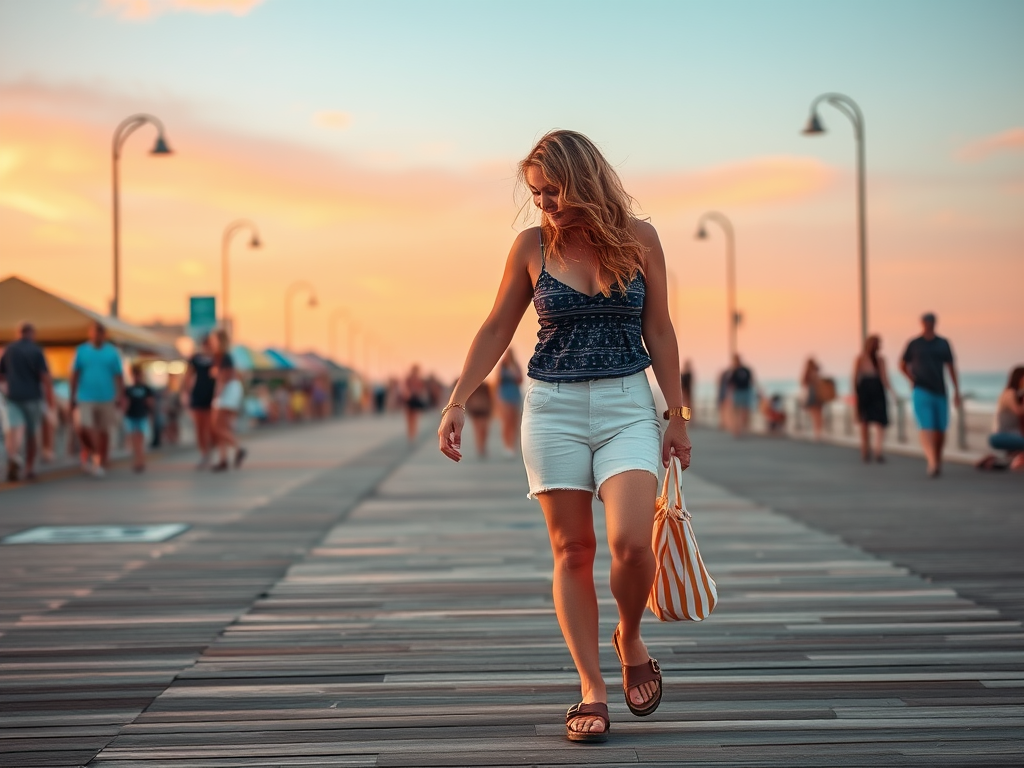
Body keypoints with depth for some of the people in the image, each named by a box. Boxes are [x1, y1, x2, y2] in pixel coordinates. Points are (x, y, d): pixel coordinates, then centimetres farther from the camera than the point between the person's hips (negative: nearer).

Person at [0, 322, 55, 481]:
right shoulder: (36, 350, -6)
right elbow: (45, 375, -14)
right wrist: (50, 396, -8)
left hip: (13, 396, 2)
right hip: (32, 396, -2)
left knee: (15, 429, -9)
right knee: (32, 432, 12)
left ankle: (13, 456, -36)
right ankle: (29, 468, 18)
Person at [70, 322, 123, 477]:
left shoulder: (112, 352, 3)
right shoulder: (81, 350, 4)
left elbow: (118, 376, 2)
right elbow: (75, 375, 7)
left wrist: (120, 395, -7)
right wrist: (72, 397, 6)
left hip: (106, 399, 1)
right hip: (85, 398, 0)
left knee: (103, 432, 6)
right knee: (84, 429, -13)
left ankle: (102, 464, 16)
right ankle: (88, 452, 15)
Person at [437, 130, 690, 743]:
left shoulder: (639, 239, 0)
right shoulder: (532, 246, 1)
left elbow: (659, 331, 5)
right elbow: (497, 331, 7)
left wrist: (677, 415, 4)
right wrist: (458, 402, 1)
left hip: (628, 405, -1)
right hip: (554, 409, 1)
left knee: (631, 541, -17)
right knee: (572, 550, 1)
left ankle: (630, 641, 14)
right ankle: (593, 692, 8)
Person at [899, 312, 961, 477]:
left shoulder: (943, 344, 7)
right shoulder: (914, 344, 3)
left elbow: (951, 367, 9)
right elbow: (903, 365, 15)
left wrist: (956, 391, 6)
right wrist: (913, 380, 3)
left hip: (940, 392, 2)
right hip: (921, 391, -2)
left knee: (940, 431, 5)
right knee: (926, 428, -15)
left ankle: (938, 460, 25)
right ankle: (933, 463, -24)